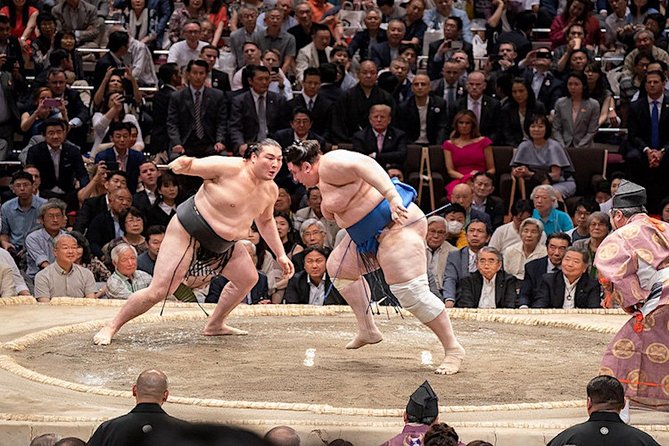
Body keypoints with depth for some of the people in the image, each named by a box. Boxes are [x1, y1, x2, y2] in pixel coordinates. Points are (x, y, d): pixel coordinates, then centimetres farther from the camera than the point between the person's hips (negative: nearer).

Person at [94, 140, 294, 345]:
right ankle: (111, 328, 0)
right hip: (189, 233, -8)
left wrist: (280, 255, 16)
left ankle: (215, 325, 27)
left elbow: (265, 221, 18)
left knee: (249, 278, 12)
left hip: (222, 244, 8)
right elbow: (191, 166, -17)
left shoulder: (271, 190, 0)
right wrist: (181, 165, -41)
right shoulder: (229, 168, -22)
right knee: (158, 291, -13)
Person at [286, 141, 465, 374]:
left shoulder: (329, 164, -15)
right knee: (338, 267, 21)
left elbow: (365, 164, -33)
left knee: (410, 290, -17)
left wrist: (392, 196, -43)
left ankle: (453, 349, -10)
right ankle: (368, 331, 25)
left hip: (395, 223, -12)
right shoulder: (323, 178, 16)